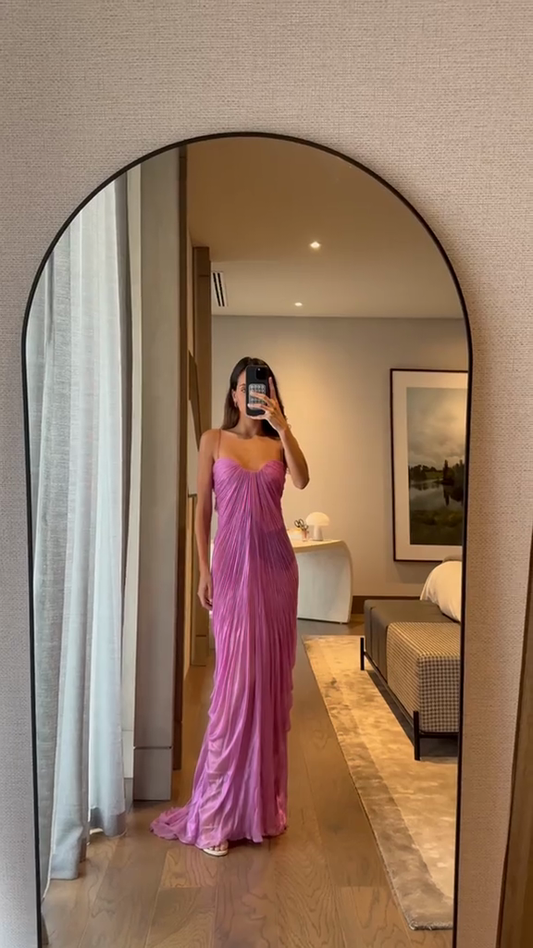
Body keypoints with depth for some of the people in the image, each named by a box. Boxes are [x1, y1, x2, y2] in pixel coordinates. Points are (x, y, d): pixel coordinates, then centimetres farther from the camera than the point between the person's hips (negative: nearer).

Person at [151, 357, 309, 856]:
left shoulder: (278, 443, 8)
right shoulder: (214, 440, 4)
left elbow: (302, 480, -14)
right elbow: (202, 509, 3)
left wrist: (282, 426, -21)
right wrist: (203, 570, -2)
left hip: (275, 563, 2)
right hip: (232, 563, -2)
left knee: (271, 676, 7)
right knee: (235, 679, -3)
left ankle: (262, 797, 25)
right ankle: (216, 809, 12)